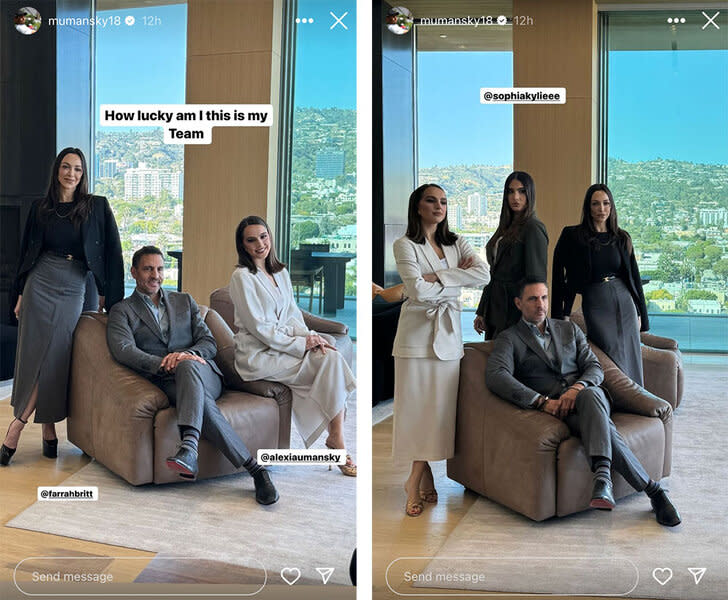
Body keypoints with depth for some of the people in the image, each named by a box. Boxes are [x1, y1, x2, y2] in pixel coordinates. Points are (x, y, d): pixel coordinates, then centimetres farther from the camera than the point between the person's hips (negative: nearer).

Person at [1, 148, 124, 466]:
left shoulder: (97, 207, 2)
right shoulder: (40, 207, 7)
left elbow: (113, 253, 2)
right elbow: (27, 250, 13)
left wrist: (107, 294, -1)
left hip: (73, 291, -1)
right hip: (40, 285, 1)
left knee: (56, 357, -6)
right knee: (37, 354, -4)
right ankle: (48, 430, 2)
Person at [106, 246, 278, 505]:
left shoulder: (184, 301, 25)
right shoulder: (122, 311, 16)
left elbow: (209, 342, 14)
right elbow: (123, 350, -5)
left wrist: (187, 355, -11)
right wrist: (163, 364, -21)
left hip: (204, 375, 2)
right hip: (164, 383, -2)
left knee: (187, 367, -37)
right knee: (201, 401, -36)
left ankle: (189, 446, -57)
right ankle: (255, 469, -40)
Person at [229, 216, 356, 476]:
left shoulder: (281, 273, 15)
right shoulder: (242, 277, -8)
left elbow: (292, 315, 14)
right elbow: (260, 328, -13)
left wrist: (309, 336, -7)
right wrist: (301, 344, -17)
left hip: (284, 346, 7)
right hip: (258, 355, -7)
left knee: (330, 355, -20)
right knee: (330, 360, -22)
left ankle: (336, 437, -19)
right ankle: (336, 438, -13)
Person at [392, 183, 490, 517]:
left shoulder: (456, 243, 12)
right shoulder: (405, 245, -2)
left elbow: (484, 274, -6)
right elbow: (419, 291, -16)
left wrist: (437, 277, -14)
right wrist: (458, 277, -4)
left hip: (448, 334, 4)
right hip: (417, 332, -4)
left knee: (439, 409, 3)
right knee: (417, 407, -2)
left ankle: (416, 483, 14)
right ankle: (423, 482, 9)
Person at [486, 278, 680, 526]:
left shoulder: (569, 329, 22)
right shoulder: (509, 338, 9)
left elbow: (595, 368, 11)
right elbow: (496, 376, -12)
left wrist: (578, 388, -14)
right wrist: (542, 401, -22)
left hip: (587, 395, 3)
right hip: (555, 410, -3)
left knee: (590, 395, -38)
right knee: (605, 428, -34)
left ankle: (602, 474, -51)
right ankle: (654, 491, -29)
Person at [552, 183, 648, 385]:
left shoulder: (622, 238, 10)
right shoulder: (572, 236, -2)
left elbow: (634, 276, 14)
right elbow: (559, 276, -3)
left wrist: (641, 314, 12)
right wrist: (561, 315, -8)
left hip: (625, 302, 4)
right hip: (595, 305, -4)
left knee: (632, 363, 4)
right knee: (616, 363, -9)